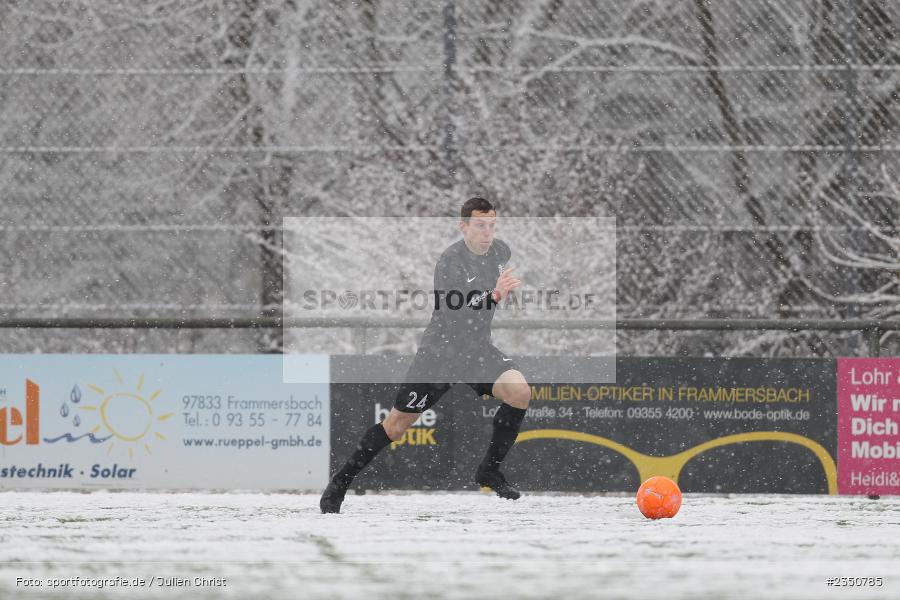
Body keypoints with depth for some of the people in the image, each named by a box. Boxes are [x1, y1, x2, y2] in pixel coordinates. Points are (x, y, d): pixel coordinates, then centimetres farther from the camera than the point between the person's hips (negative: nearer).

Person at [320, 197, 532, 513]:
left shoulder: (501, 251, -1)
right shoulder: (450, 262, -23)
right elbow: (454, 319, -32)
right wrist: (493, 296, -40)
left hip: (478, 350, 5)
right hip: (439, 353, -5)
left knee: (519, 392, -20)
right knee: (397, 424, -1)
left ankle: (489, 470, -3)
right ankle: (340, 483, 13)